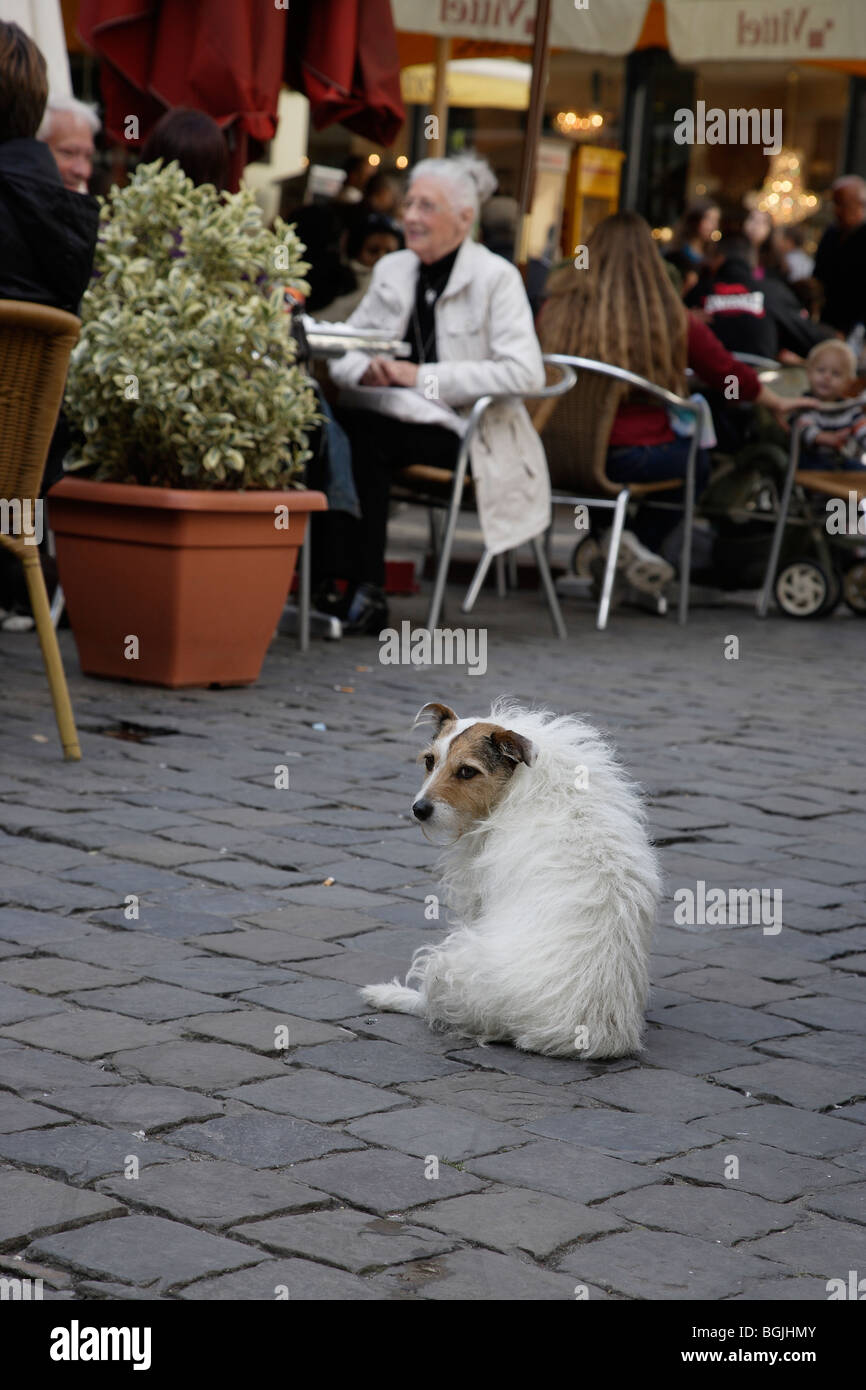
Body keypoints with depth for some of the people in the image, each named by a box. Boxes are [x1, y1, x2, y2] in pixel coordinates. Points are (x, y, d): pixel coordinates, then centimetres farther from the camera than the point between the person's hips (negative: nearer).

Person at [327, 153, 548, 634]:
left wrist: (422, 376, -18)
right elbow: (342, 351, 13)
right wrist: (365, 370, -13)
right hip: (395, 418, 5)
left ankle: (365, 592, -23)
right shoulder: (392, 270, 14)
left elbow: (525, 372, -16)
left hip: (467, 431, -5)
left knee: (366, 436, -31)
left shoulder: (495, 277, -5)